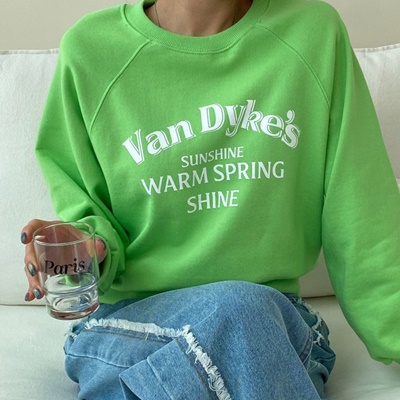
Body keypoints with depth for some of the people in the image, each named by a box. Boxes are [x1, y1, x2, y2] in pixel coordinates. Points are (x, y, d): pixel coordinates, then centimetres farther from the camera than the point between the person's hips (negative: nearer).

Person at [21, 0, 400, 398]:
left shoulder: (314, 33, 0)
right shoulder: (88, 49, -2)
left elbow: (362, 221, 2)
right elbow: (89, 213, 9)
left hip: (279, 311, 2)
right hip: (129, 316, -1)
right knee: (234, 310, -32)